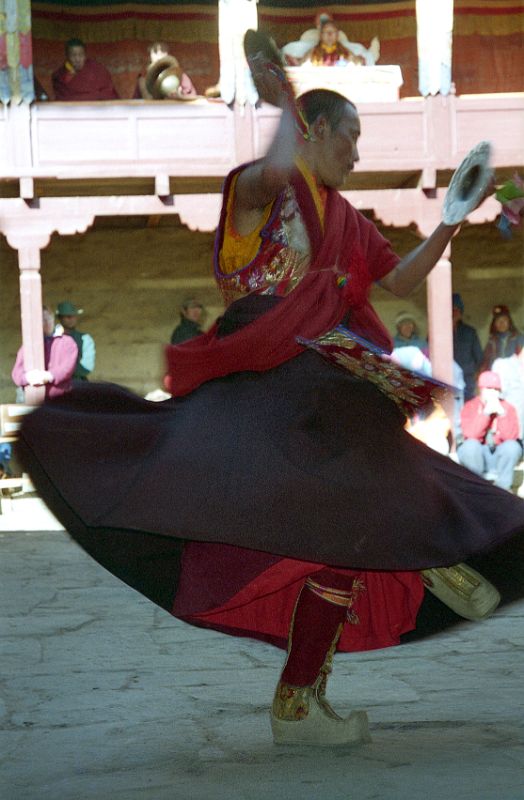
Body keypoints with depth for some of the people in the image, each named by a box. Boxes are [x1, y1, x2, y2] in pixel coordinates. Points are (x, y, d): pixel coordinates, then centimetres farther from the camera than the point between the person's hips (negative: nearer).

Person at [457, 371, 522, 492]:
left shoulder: (508, 408, 0)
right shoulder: (470, 407, -3)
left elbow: (511, 436, -15)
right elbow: (471, 435, -20)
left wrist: (501, 413, -23)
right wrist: (486, 413, -24)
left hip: (501, 457, 1)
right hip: (477, 457, -1)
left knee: (513, 445, -29)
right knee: (470, 445, -32)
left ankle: (502, 487, -21)